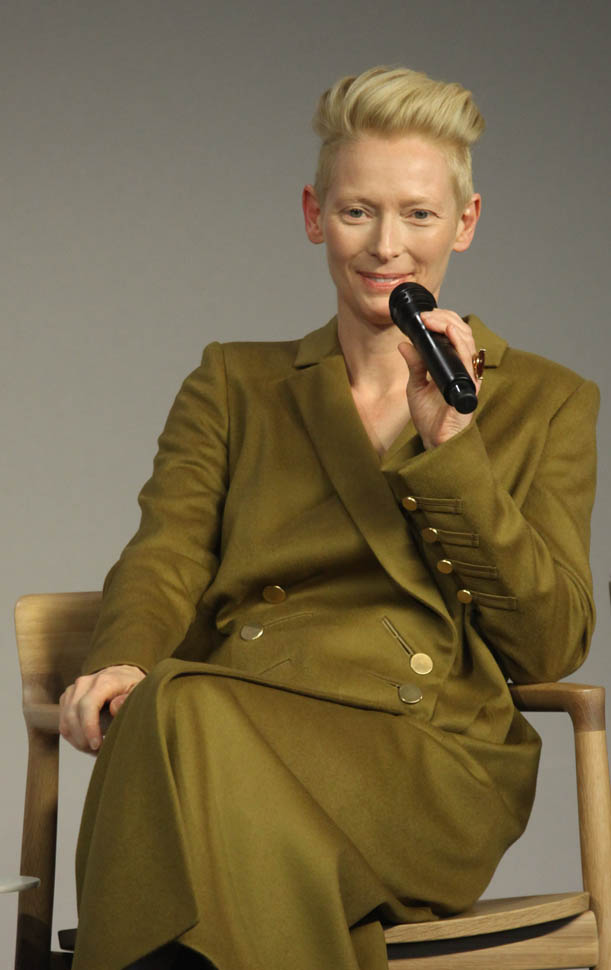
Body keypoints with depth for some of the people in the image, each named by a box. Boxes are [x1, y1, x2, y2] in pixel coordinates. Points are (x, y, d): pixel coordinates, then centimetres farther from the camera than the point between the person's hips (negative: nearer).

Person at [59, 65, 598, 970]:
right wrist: (122, 663, -15)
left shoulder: (546, 404, 19)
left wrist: (449, 444, -3)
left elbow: (551, 644, 7)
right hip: (232, 732, 2)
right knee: (172, 710, -37)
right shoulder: (232, 386, 25)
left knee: (191, 726, -36)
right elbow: (164, 559, 9)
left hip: (426, 756, -2)